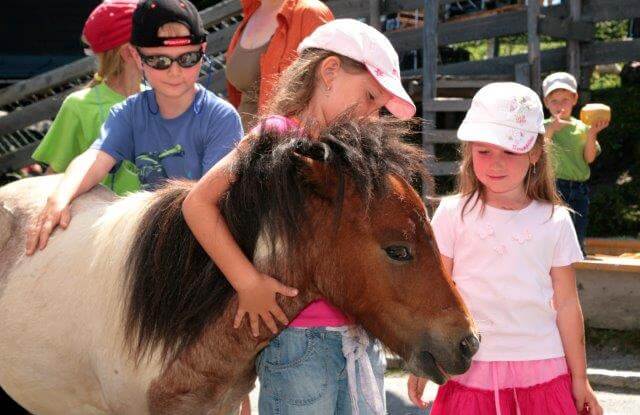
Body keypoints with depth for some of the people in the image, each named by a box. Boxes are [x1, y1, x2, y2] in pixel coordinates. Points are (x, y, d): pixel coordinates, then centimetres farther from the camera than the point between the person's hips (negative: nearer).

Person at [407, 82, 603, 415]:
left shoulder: (555, 222, 3)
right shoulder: (453, 214, 0)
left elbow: (566, 305, 6)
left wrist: (579, 379, 8)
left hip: (541, 372, 1)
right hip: (471, 372, -1)